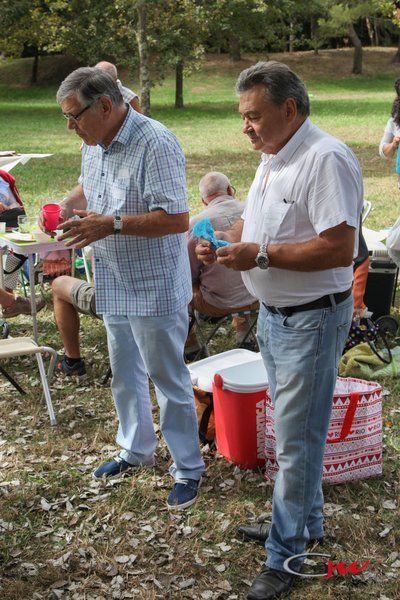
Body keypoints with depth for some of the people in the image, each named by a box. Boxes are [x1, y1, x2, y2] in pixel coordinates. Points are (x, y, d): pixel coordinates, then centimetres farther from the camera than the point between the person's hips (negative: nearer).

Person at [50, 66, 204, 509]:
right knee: (124, 374, 20)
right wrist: (67, 206, 3)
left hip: (155, 287, -8)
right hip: (115, 284, 9)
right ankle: (136, 448, 40)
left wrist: (111, 225, -30)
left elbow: (178, 219, -27)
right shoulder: (93, 144, 6)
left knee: (168, 378, 2)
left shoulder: (155, 144, -22)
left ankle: (188, 468, 17)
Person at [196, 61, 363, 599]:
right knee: (292, 428, 20)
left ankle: (284, 554, 13)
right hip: (273, 313, 9)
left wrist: (260, 255, -25)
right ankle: (306, 522, 37)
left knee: (297, 439, 0)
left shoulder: (326, 159, -21)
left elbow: (339, 248, -28)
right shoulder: (272, 158, 10)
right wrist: (223, 243, 2)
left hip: (312, 320, -9)